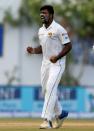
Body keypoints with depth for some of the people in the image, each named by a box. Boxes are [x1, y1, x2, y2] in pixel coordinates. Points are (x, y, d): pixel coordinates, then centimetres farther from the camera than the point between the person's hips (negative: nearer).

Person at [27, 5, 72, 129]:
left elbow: (68, 46, -12)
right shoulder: (41, 30, 11)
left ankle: (47, 120, -20)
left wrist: (57, 57, -23)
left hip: (57, 63, -8)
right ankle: (60, 113, 30)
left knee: (50, 88, -18)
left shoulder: (59, 29, -13)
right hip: (45, 63, 8)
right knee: (46, 90, 11)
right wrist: (34, 50, 0)